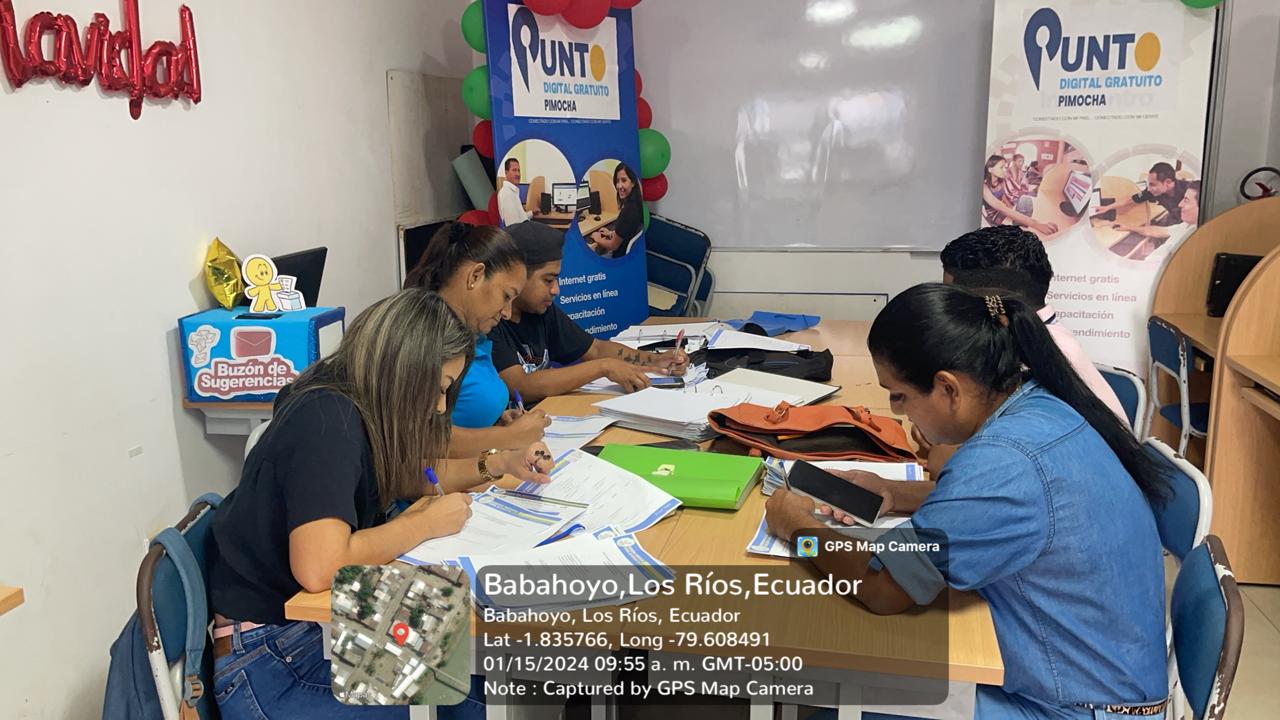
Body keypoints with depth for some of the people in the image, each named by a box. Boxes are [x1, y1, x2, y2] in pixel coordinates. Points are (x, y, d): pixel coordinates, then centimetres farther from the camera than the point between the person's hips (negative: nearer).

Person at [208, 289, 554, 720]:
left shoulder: (353, 408, 3)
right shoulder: (327, 421, -23)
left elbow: (403, 479, 22)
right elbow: (319, 568, -34)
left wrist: (499, 464, 11)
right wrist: (427, 523, -20)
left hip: (316, 624, 8)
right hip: (267, 662, -8)